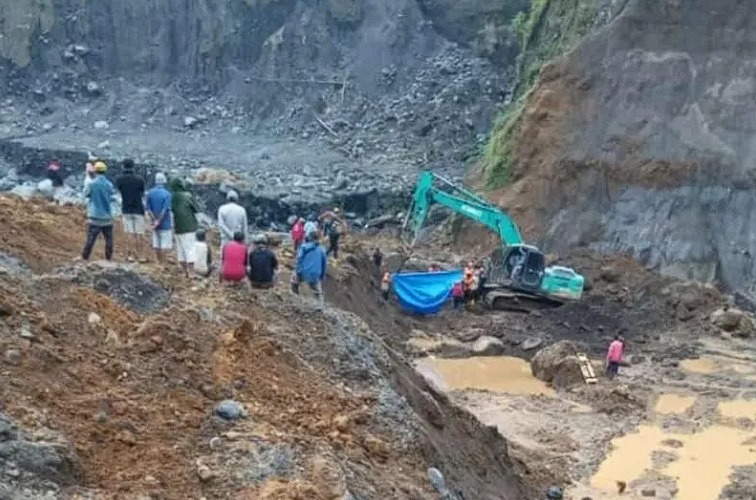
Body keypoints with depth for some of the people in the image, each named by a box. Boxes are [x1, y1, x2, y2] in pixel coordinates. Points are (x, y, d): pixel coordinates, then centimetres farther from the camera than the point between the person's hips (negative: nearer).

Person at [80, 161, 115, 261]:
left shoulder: (91, 184, -8)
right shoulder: (109, 185, -3)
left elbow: (86, 195, 8)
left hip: (94, 217, -1)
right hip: (107, 217, 1)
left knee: (90, 240, 1)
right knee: (109, 240, 9)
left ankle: (84, 258, 3)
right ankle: (109, 258, 11)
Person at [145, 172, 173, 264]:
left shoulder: (150, 193, 1)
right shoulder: (166, 194, -13)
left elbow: (148, 208, -3)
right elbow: (165, 209, -18)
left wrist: (155, 220, -6)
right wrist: (158, 222, -13)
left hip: (155, 222, 5)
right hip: (165, 223, -5)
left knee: (156, 244, 12)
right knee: (164, 245, 1)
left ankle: (159, 262, 18)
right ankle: (163, 263, 2)